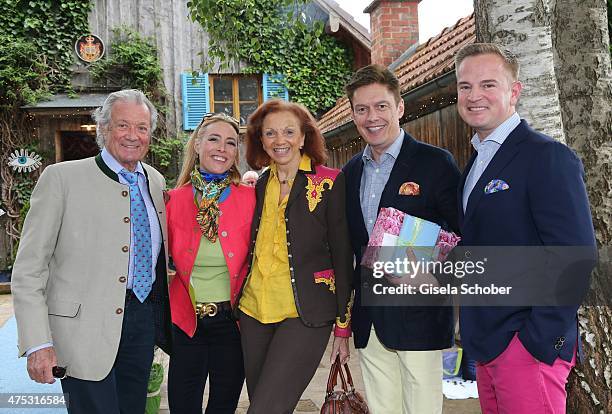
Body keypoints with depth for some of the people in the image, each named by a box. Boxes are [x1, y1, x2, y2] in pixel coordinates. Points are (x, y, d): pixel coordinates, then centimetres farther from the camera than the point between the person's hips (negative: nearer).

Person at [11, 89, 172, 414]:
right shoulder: (62, 177, -8)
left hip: (144, 322, 5)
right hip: (86, 328, -5)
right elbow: (28, 269, -9)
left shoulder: (156, 181, 9)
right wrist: (38, 343, -15)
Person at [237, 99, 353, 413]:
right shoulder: (258, 185, 9)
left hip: (305, 314, -5)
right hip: (254, 310, 5)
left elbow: (342, 257, -4)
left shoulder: (330, 183, -5)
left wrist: (343, 328, -4)